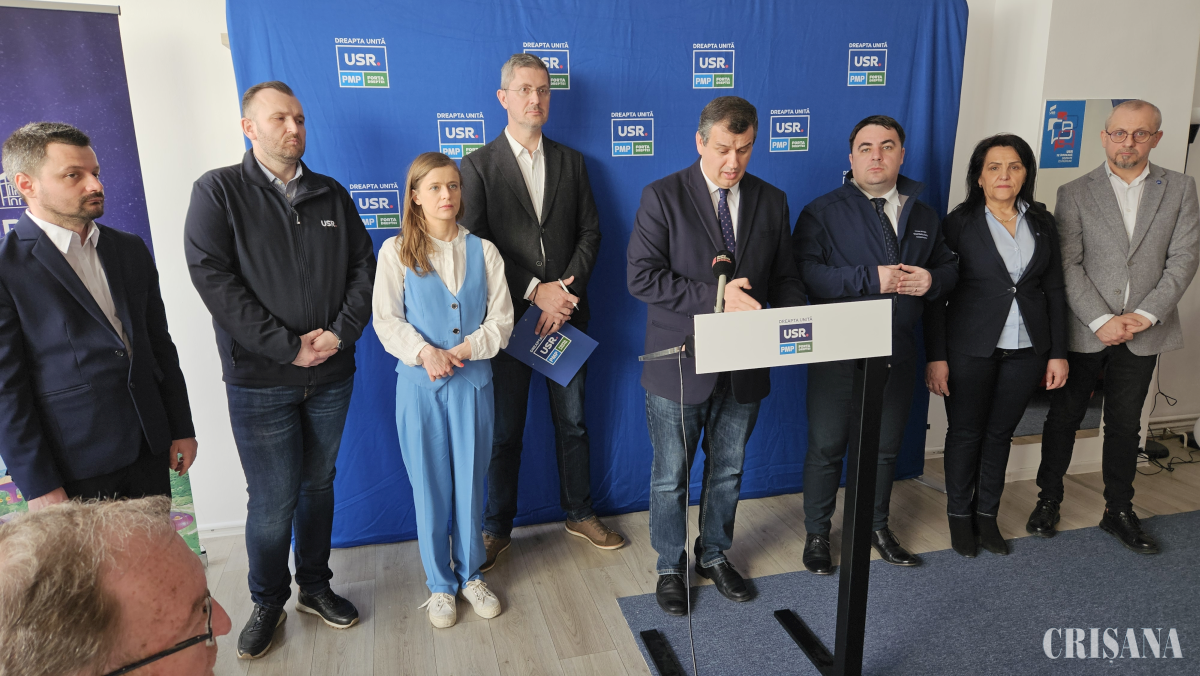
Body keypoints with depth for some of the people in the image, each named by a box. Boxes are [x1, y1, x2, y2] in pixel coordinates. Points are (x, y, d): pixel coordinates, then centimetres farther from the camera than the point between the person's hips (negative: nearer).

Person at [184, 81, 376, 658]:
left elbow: (363, 267, 6)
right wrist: (286, 347, -16)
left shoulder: (331, 195, 9)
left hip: (331, 376, 4)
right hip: (259, 382, -4)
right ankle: (267, 603, 27)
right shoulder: (218, 192, -4)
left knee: (319, 485, 16)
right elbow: (213, 279, -13)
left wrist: (341, 332, -10)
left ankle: (315, 586, 35)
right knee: (272, 502, 3)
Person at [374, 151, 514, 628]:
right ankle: (440, 583, 25)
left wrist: (466, 348, -14)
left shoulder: (482, 251, 3)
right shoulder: (397, 252, -1)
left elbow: (501, 319, 1)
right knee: (430, 485, 8)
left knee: (471, 481, 10)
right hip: (419, 384, -1)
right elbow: (386, 320, -4)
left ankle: (471, 574, 30)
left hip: (473, 381, 1)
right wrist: (424, 352, -19)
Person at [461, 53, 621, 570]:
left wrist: (566, 291, -10)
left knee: (573, 422, 14)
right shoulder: (479, 165, -2)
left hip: (566, 314, 3)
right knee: (504, 432, 8)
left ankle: (579, 512, 32)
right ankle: (497, 529, 25)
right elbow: (476, 246, -9)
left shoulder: (570, 161, 9)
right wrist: (535, 290, -15)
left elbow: (590, 232, 4)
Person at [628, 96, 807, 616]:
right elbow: (641, 277, -16)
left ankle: (715, 555, 42)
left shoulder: (771, 201, 5)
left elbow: (784, 278, 9)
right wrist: (714, 295, -24)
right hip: (680, 367, -4)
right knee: (671, 475, 11)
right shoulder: (662, 197, -8)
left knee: (728, 470, 19)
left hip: (744, 365, 4)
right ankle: (670, 567, 33)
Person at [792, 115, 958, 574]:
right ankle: (817, 534, 24)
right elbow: (804, 273, -18)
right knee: (826, 447, 5)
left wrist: (931, 280, -6)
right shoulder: (823, 212, -6)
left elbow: (950, 268, 18)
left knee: (886, 446, 18)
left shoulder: (923, 216, 12)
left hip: (898, 355, 5)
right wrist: (870, 279, -24)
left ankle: (877, 526, 38)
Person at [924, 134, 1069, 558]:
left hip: (1026, 350, 3)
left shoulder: (1042, 223, 6)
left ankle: (987, 514, 28)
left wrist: (1058, 353, 4)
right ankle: (960, 516, 25)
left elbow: (1054, 291, 8)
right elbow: (936, 295, -8)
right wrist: (936, 357, -13)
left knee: (1000, 433, 13)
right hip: (970, 349, -3)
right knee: (966, 432, 7)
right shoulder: (959, 224, -5)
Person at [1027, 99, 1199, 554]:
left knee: (1125, 424, 12)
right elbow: (1069, 265, -7)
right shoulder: (1075, 193, -1)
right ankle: (1049, 499, 25)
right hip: (1084, 330, -2)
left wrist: (1146, 315, -12)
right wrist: (1101, 320, -15)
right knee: (1064, 417, 9)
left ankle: (1119, 512, 26)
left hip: (1143, 332, 2)